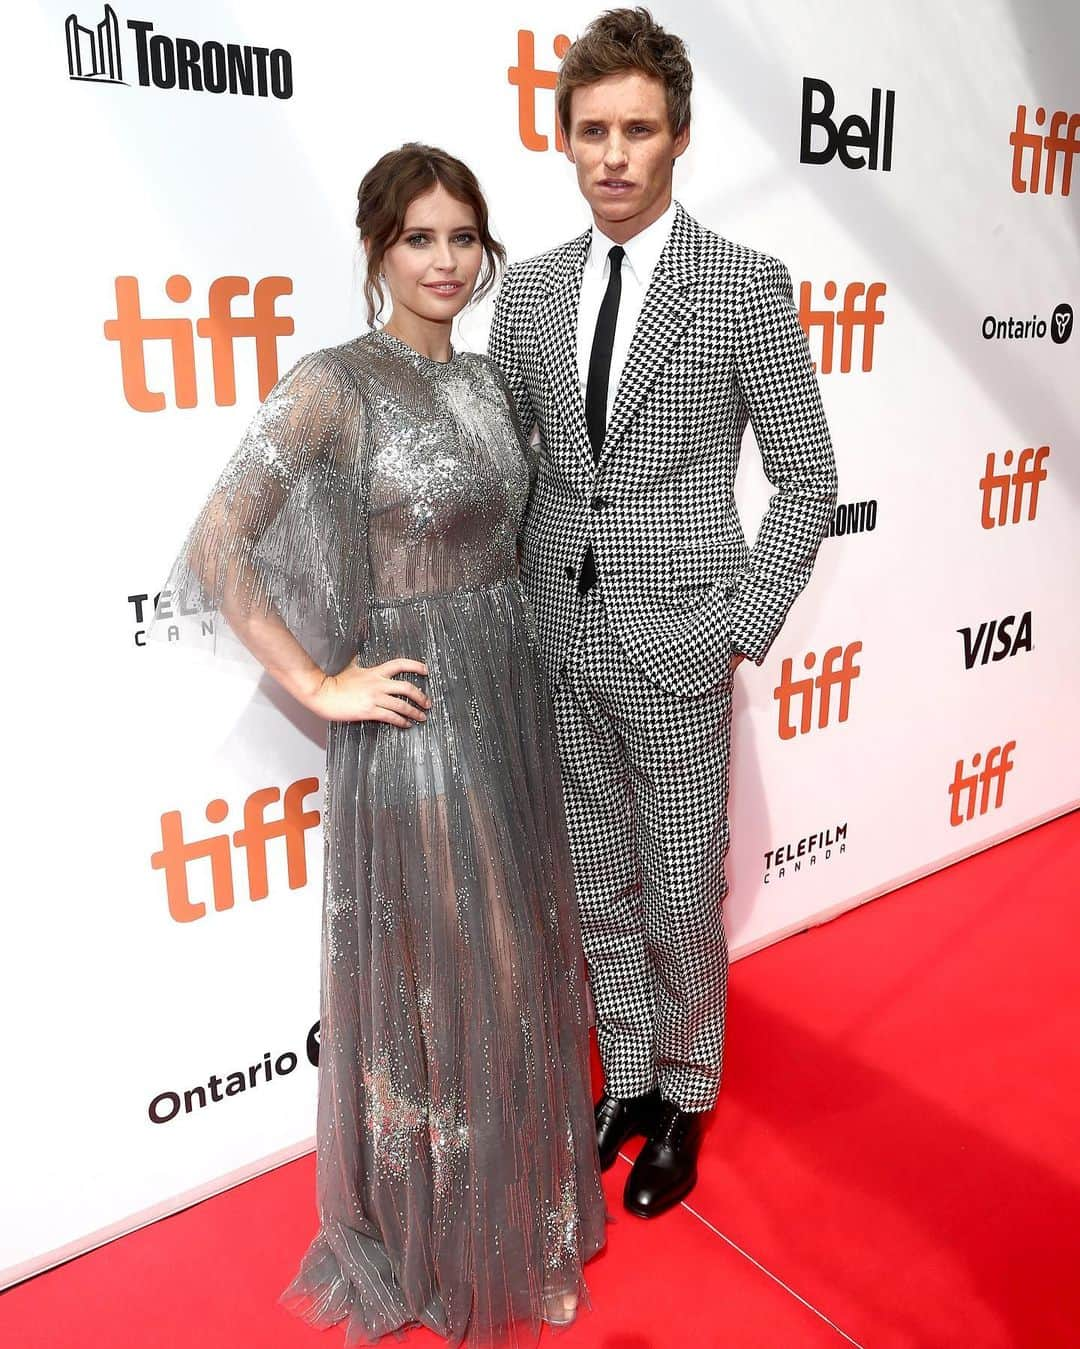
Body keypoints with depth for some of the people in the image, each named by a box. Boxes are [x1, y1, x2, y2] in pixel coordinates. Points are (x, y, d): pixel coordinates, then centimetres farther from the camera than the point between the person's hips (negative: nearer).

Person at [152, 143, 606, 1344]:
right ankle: (439, 1238, 32)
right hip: (415, 717, -7)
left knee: (517, 954, 19)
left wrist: (516, 667, 11)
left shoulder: (484, 379, 9)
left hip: (512, 696, 7)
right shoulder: (333, 383, -14)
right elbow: (214, 551, -17)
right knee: (435, 974, 7)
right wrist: (320, 689, -15)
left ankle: (519, 1185, 44)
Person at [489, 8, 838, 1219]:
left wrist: (743, 627, -8)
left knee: (682, 894, 9)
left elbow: (808, 481, -3)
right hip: (558, 643, 4)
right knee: (595, 886, 16)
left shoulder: (746, 287, -5)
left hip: (675, 646, -4)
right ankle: (626, 1077, 38)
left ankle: (683, 1099, 33)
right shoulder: (529, 290, 6)